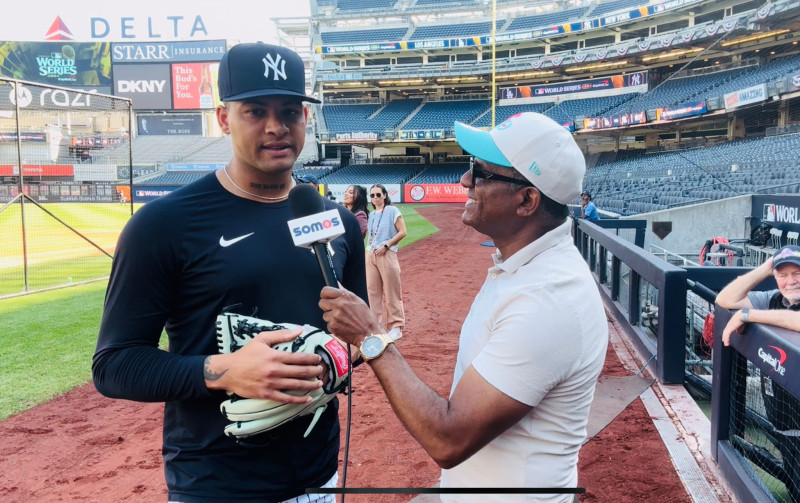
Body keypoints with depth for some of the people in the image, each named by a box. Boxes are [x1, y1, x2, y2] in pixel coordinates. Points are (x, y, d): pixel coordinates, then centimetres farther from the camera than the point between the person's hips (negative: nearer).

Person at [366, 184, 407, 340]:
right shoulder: (371, 215, 16)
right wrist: (367, 254, 12)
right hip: (370, 255, 7)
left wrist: (386, 245, -14)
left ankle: (396, 327, 4)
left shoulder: (392, 211, -2)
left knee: (391, 292, -4)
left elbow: (402, 232, -8)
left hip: (387, 254, -7)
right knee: (372, 291, 7)